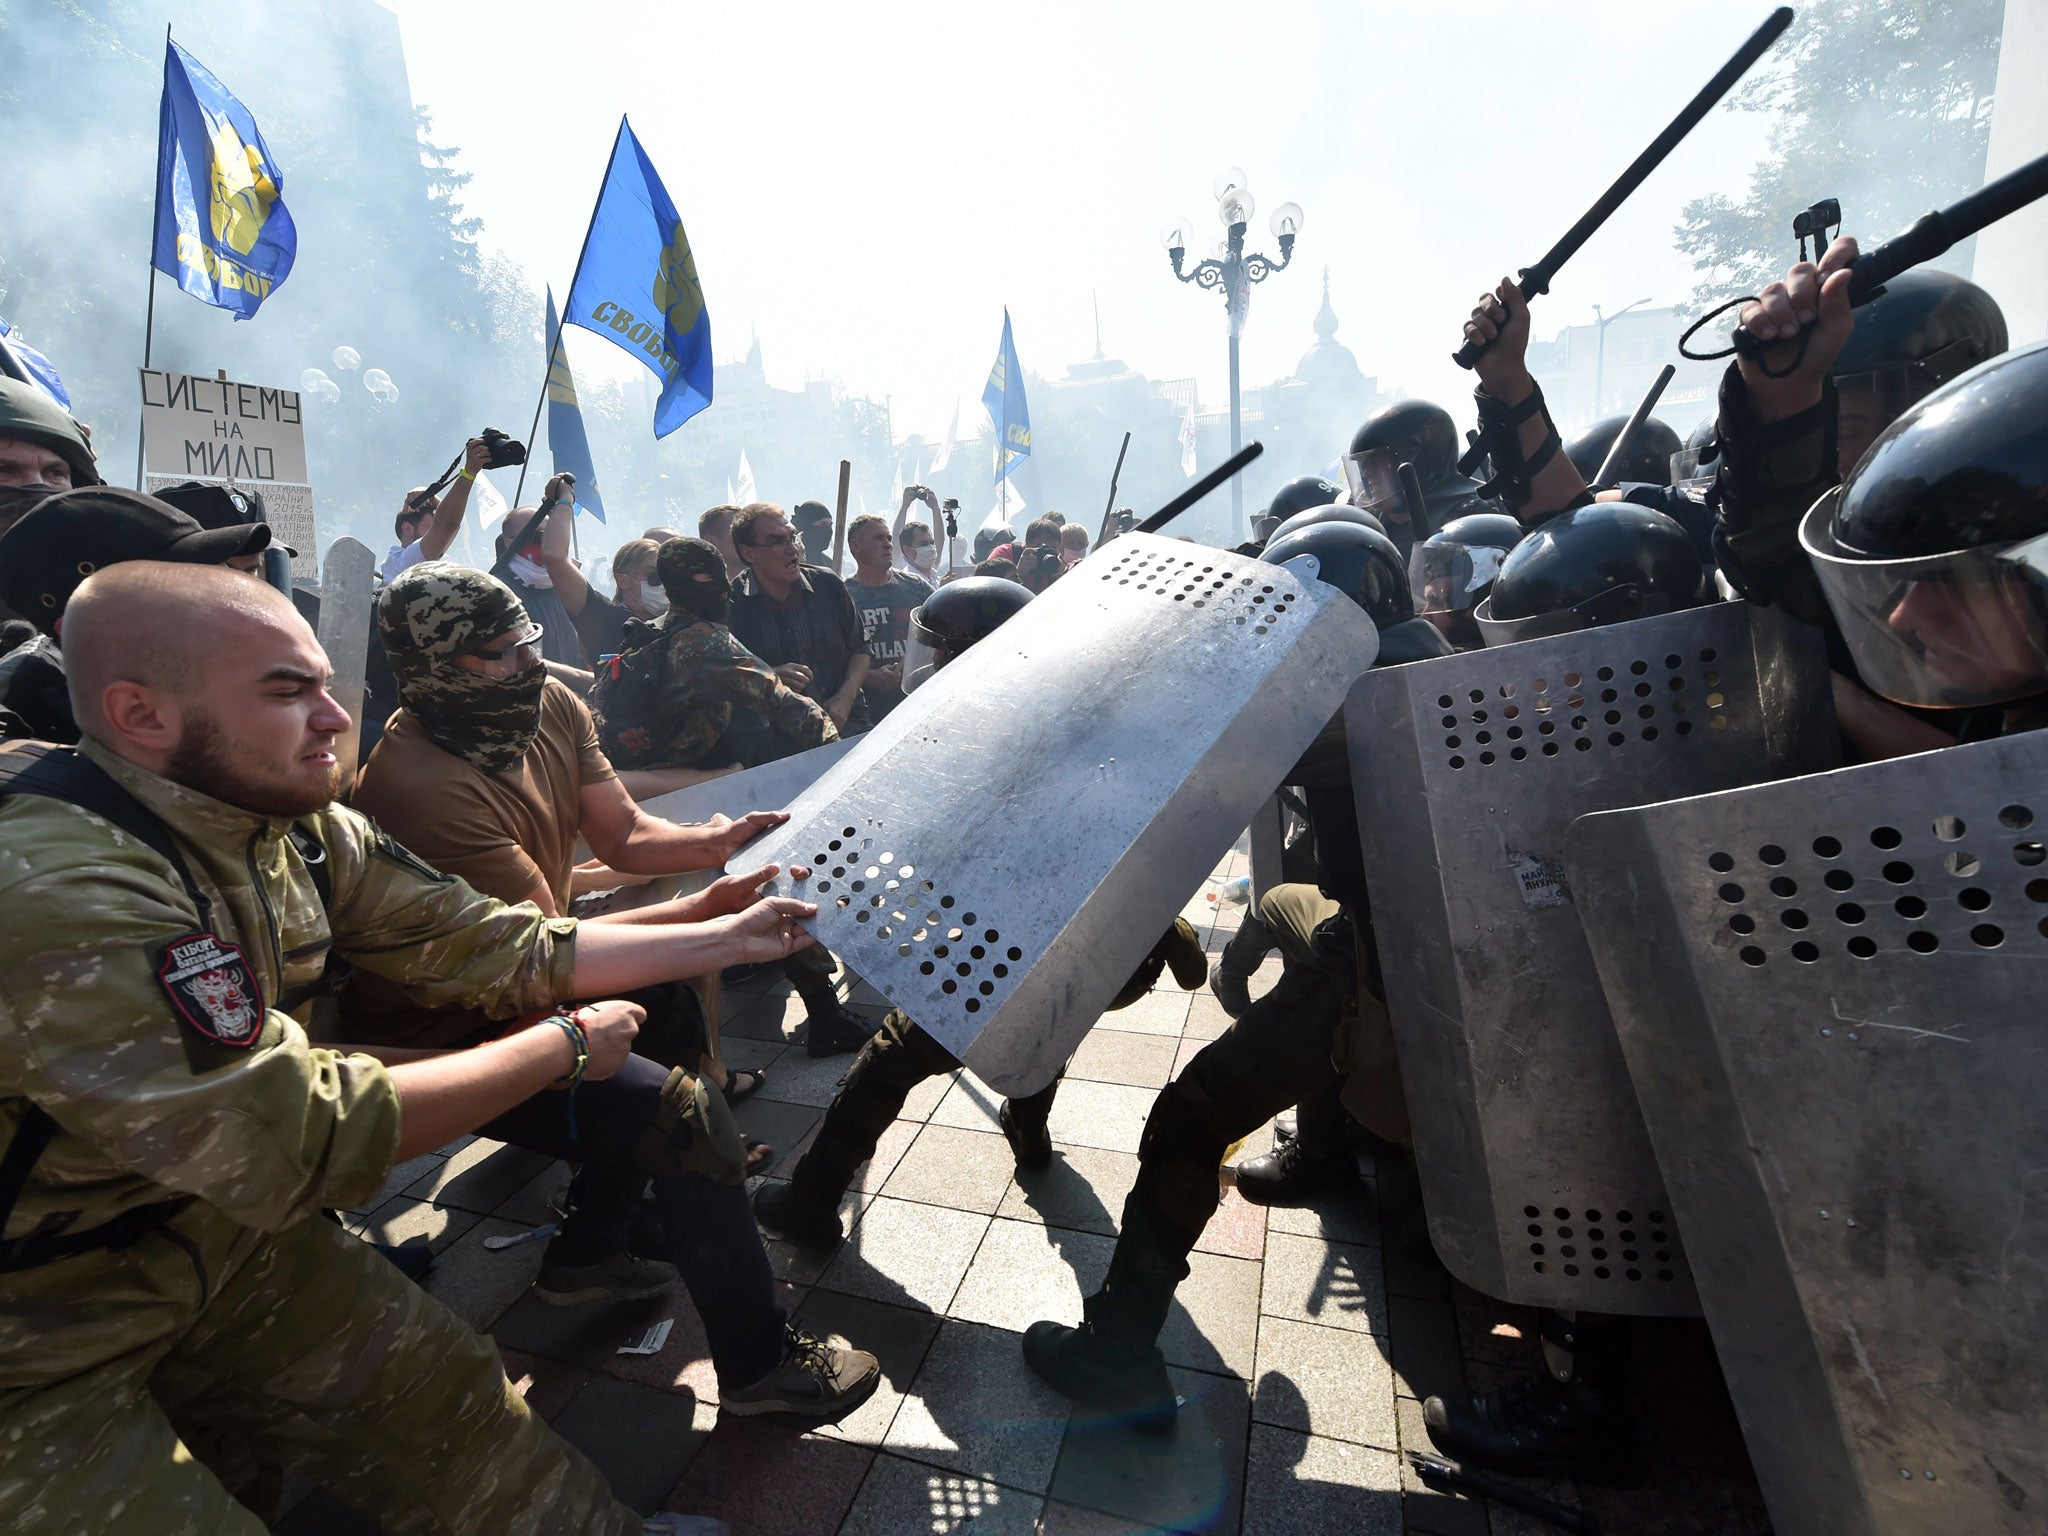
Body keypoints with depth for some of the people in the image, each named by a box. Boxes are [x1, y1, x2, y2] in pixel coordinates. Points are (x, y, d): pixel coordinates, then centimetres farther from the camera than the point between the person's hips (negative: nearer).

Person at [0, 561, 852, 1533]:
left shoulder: (303, 831, -8)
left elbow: (505, 948, -4)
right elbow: (307, 1142, -31)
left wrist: (732, 936, -5)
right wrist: (565, 1045, -20)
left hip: (217, 1233, 6)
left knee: (453, 1398, 6)